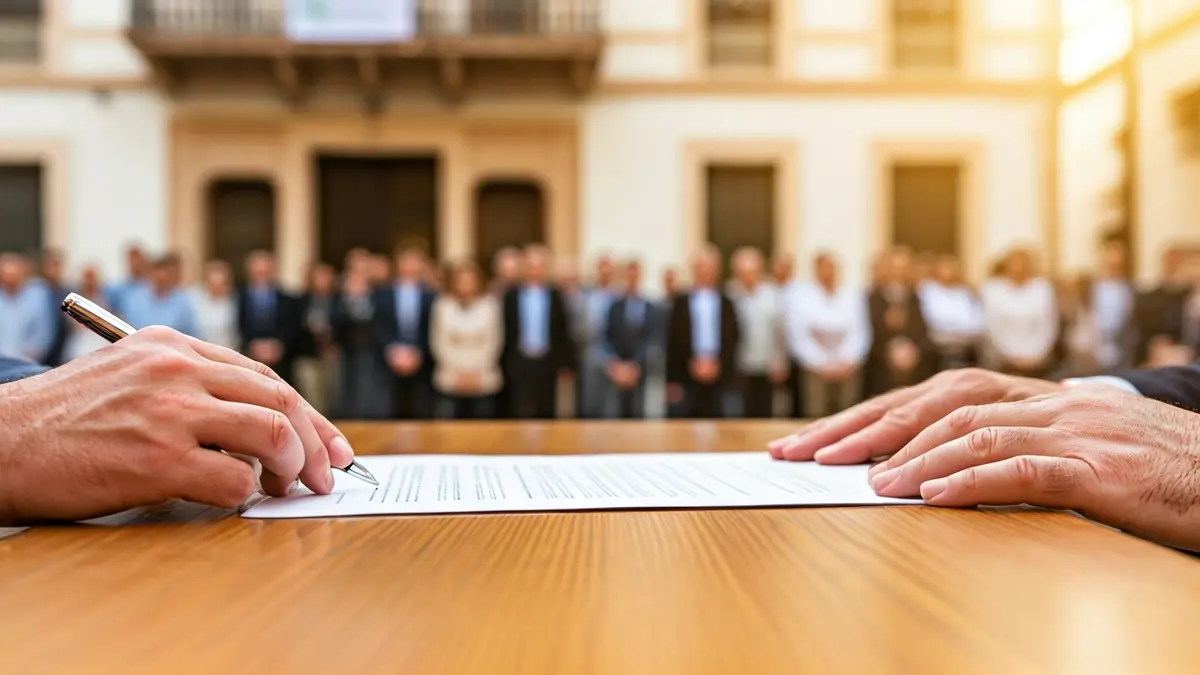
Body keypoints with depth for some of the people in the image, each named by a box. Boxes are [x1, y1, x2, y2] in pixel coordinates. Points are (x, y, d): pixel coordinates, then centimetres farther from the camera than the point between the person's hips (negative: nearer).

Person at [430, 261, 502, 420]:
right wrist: (457, 372, -3)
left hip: (483, 381, 0)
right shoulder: (442, 305, 4)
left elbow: (493, 342, 1)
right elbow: (439, 342, 4)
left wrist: (477, 372, -5)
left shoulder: (490, 305, 2)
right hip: (451, 382, 1)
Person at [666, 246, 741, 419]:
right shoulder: (681, 303, 5)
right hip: (688, 378, -1)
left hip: (719, 377, 1)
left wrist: (718, 364, -8)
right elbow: (672, 342, 2)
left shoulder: (726, 304, 8)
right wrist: (672, 381, -2)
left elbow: (733, 340, 6)